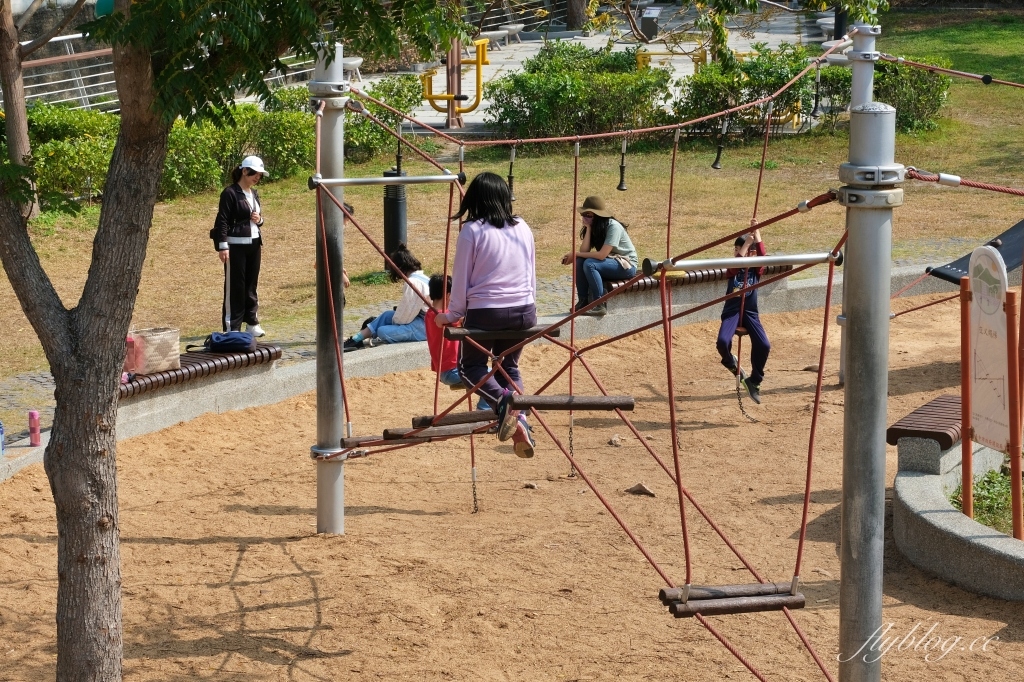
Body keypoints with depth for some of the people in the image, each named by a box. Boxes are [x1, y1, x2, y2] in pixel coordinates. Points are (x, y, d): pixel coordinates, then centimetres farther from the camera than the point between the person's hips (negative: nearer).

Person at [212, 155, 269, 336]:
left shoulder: (254, 194, 13)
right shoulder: (230, 193, -9)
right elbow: (222, 221, -12)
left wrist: (259, 220, 0)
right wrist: (223, 246, -18)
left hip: (254, 244, 7)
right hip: (236, 246, -7)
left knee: (251, 285, 10)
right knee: (235, 286, -4)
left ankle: (252, 323, 18)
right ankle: (232, 327, -1)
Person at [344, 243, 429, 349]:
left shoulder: (413, 282, -17)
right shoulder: (422, 277, 13)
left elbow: (405, 314, -14)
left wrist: (395, 320, 2)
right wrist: (397, 317, 7)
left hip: (424, 327, -10)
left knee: (383, 332, -21)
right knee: (387, 315, 14)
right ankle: (355, 340, 10)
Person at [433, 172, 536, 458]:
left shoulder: (472, 231, -7)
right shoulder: (523, 228, 7)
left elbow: (461, 279, -3)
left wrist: (452, 315, 9)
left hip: (485, 313, -4)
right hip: (524, 311, 4)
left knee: (471, 365, 15)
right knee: (509, 366, 22)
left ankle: (501, 399, -16)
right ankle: (520, 420, -2)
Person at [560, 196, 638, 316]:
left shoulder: (612, 226, -22)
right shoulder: (594, 228, 2)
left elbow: (601, 255, -27)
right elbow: (584, 251, -10)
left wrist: (576, 254, -20)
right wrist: (588, 229, -17)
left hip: (627, 265, -8)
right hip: (610, 262, 8)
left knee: (589, 264, -28)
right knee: (580, 261, -16)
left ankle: (600, 305, -25)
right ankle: (583, 301, -10)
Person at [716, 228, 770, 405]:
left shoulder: (756, 269, 7)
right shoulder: (732, 268, 4)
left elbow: (762, 256, -13)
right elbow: (735, 266, -20)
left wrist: (757, 236, -15)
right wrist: (746, 243, -18)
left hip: (750, 312, 1)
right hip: (732, 310, -1)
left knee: (763, 345, -19)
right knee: (722, 341, -28)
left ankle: (754, 381, 3)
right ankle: (730, 362, 9)